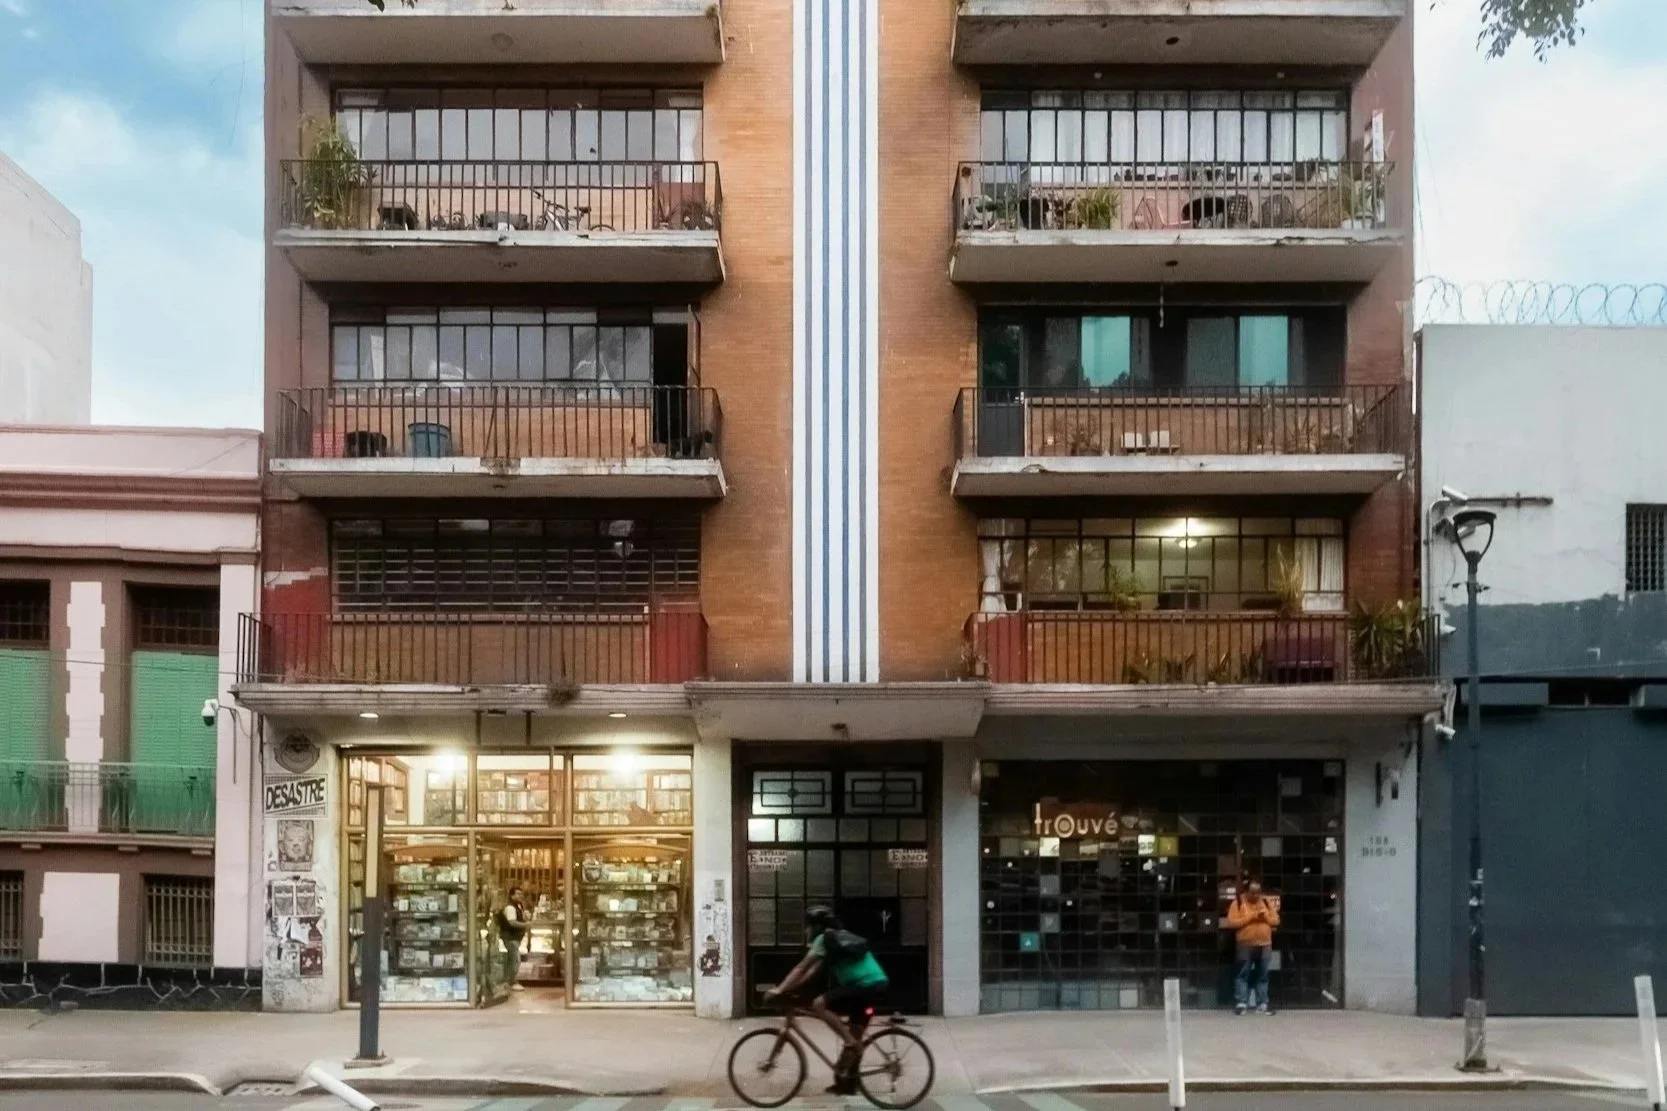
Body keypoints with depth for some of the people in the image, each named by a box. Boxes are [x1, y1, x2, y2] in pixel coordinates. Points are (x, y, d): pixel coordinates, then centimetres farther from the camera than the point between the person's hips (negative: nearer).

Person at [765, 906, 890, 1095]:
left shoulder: (824, 939, -2)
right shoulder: (837, 938, 26)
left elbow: (802, 969, -7)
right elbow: (812, 972, 25)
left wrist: (780, 990, -5)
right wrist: (788, 988, 19)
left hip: (866, 986, -10)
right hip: (878, 985, 10)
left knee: (819, 1005, -12)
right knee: (854, 1035, 16)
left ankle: (851, 1042, -11)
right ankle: (847, 1082, 22)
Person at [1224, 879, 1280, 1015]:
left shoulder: (1267, 902, 9)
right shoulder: (1238, 902, -2)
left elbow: (1276, 921, 9)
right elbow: (1231, 922, -11)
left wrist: (1265, 916, -11)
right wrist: (1250, 917, -16)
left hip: (1264, 945, 3)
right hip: (1245, 945, -3)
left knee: (1262, 976, 5)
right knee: (1243, 974, -5)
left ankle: (1262, 1004, 8)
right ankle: (1241, 1003, -7)